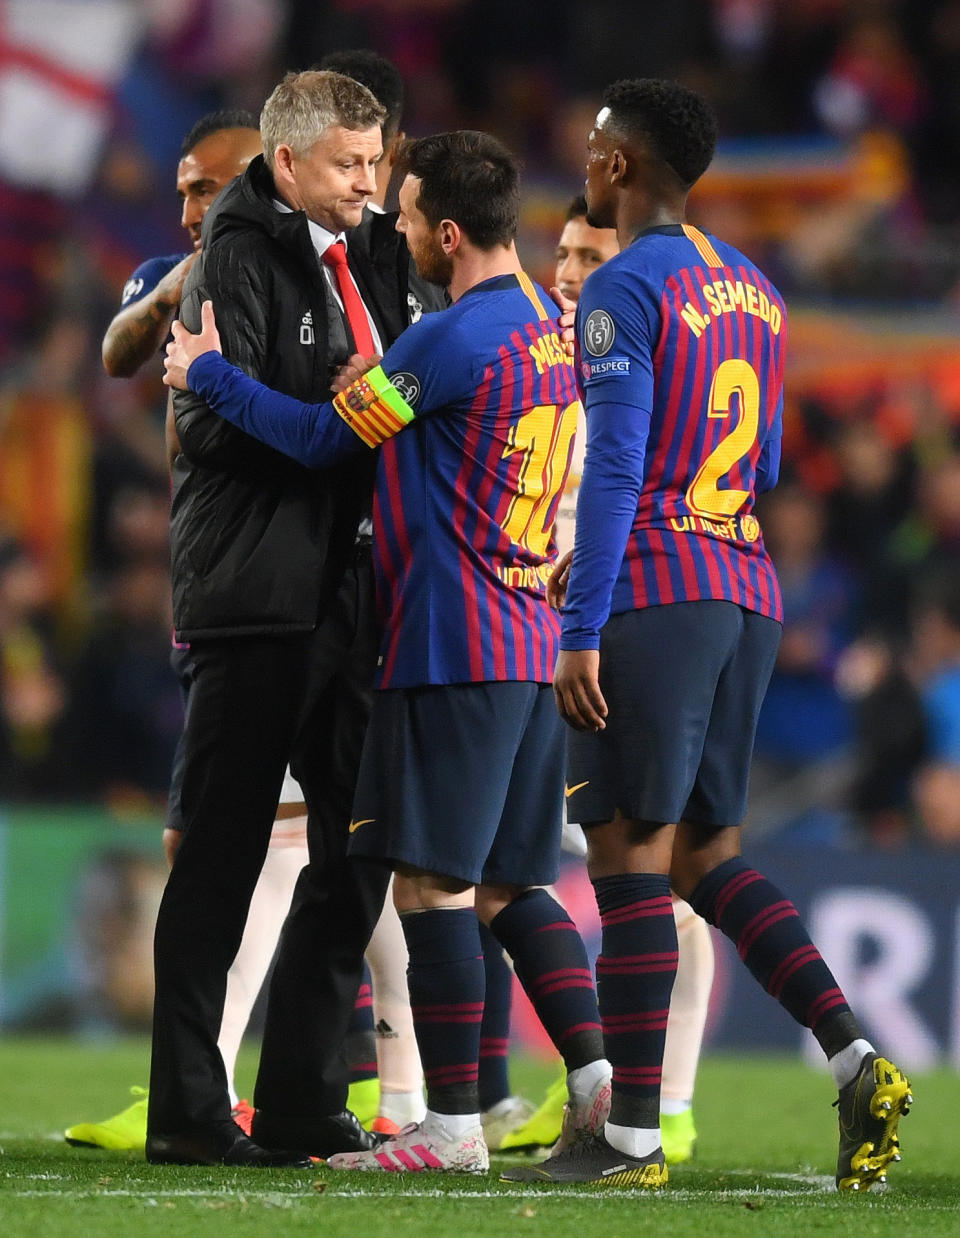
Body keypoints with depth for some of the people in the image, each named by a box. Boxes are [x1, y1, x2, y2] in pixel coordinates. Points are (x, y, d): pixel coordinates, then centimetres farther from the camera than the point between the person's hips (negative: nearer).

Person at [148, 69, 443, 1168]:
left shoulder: (371, 263, 16)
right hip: (253, 593, -8)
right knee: (221, 856, -3)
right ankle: (186, 1110, 2)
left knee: (354, 852, 8)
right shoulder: (239, 259, -7)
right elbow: (215, 418, -16)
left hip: (349, 593, 8)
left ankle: (299, 1105, 14)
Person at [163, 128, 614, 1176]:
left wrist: (205, 373, 3)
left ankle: (452, 1126, -6)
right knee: (508, 886, 14)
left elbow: (324, 438, -8)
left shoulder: (456, 337, -15)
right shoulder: (545, 327, 12)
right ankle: (594, 1072, 4)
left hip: (451, 648, -9)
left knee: (430, 885, -6)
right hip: (530, 646, 9)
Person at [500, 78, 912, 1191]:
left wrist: (583, 628, -16)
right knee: (705, 849, 13)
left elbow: (616, 464, -16)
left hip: (655, 594, -8)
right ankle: (857, 1063, -2)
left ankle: (630, 1138, -7)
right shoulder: (751, 291, 17)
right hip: (746, 593, 8)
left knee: (630, 850, -6)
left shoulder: (626, 287, -9)